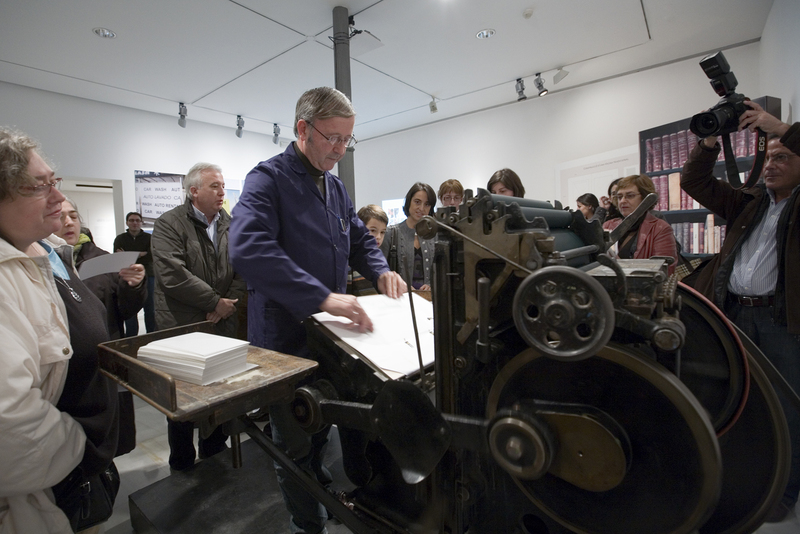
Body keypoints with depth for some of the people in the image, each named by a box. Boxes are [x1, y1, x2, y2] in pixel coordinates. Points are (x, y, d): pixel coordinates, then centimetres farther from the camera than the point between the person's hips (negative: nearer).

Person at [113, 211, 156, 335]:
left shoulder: (148, 238, 8)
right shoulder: (120, 239, 11)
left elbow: (151, 256, -7)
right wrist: (141, 255, -15)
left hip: (147, 275, -1)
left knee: (150, 308, 2)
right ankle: (131, 338, 8)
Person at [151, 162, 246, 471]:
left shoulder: (230, 225, 7)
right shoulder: (169, 224, -8)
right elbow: (173, 275, -19)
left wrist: (228, 304, -11)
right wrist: (216, 301, -16)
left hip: (223, 325, 5)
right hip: (183, 328, -4)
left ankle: (214, 449, 37)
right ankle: (182, 465, 30)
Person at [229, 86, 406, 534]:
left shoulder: (335, 186, 9)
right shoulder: (268, 179, -15)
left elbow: (359, 237, 17)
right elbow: (249, 249, -31)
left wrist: (380, 270, -4)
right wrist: (323, 297, -38)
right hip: (287, 335, -6)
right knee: (295, 441, 13)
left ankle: (319, 486, 52)